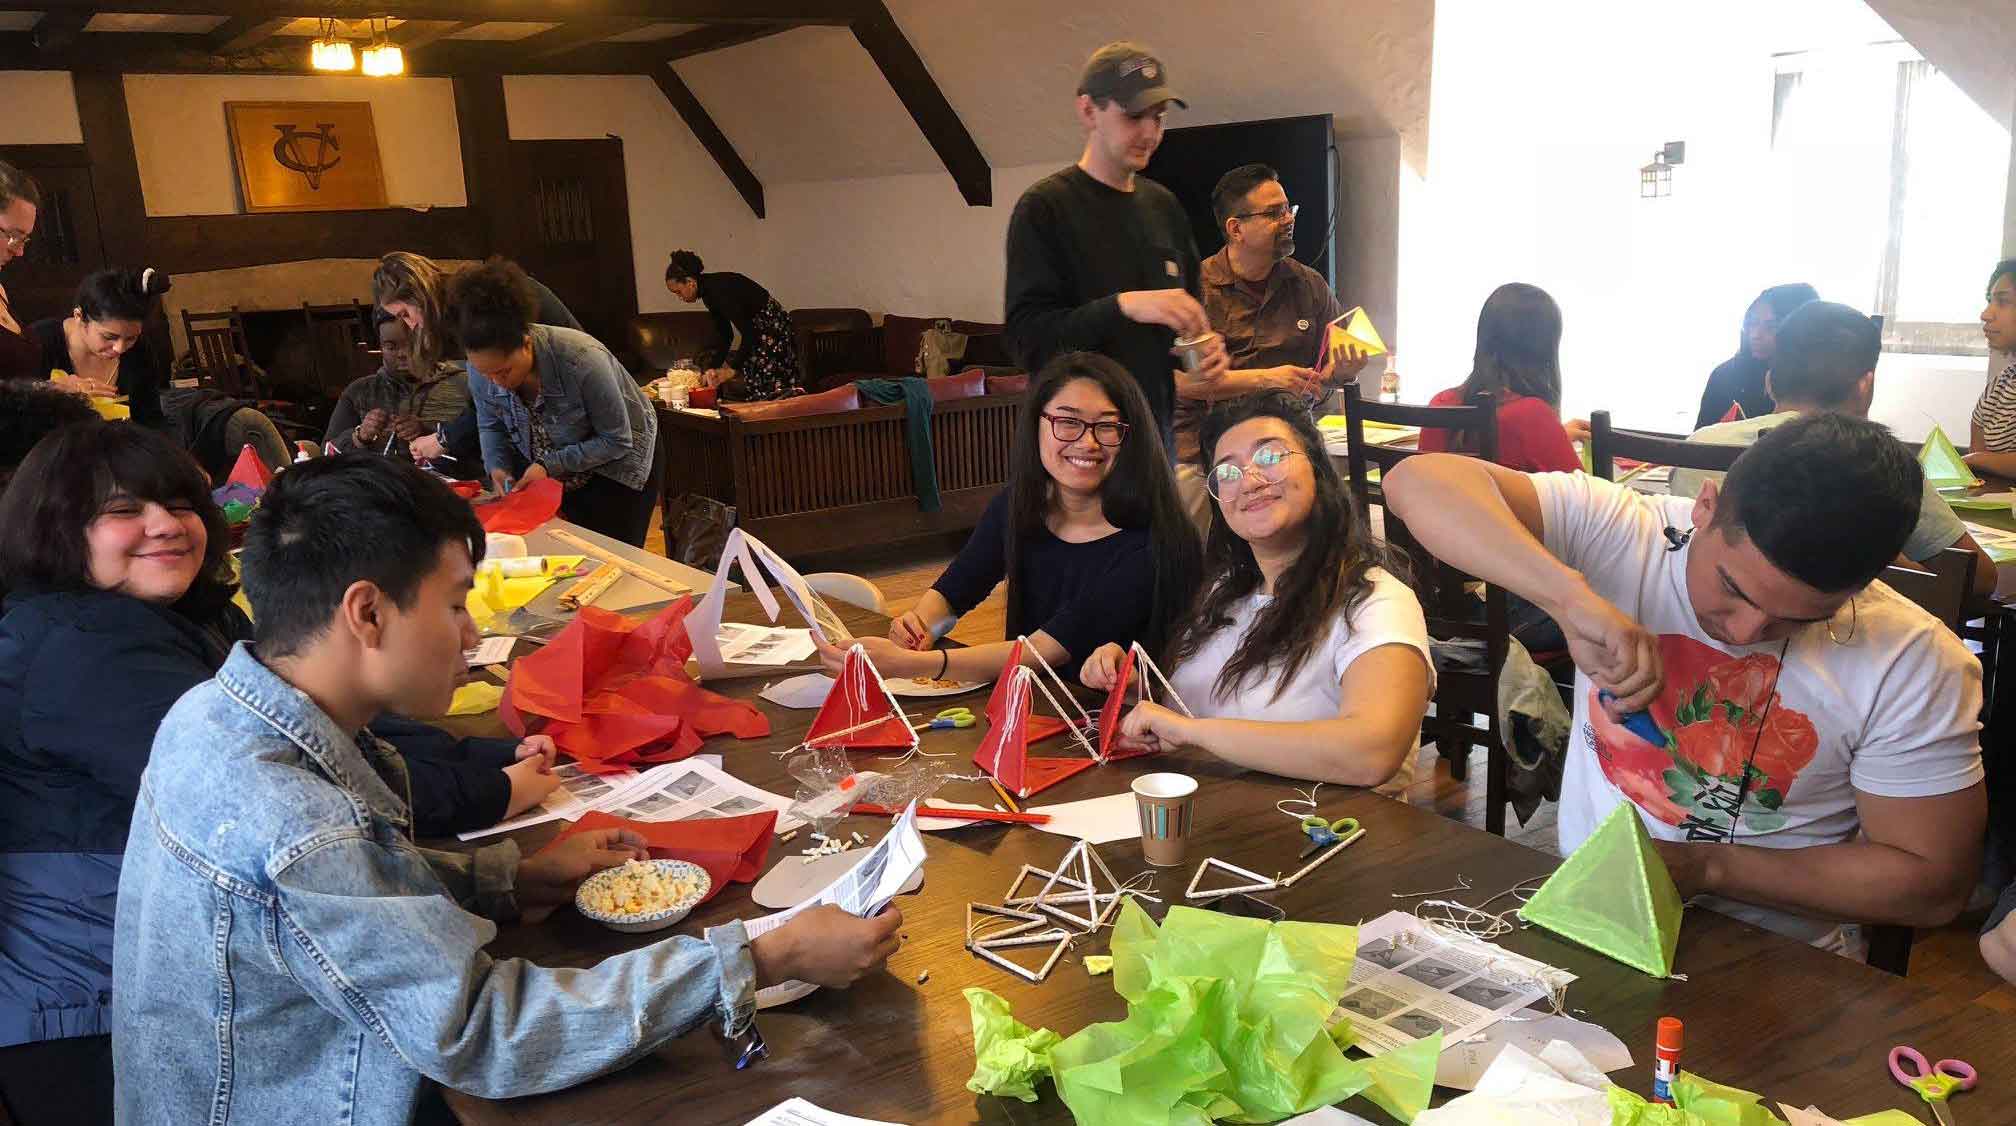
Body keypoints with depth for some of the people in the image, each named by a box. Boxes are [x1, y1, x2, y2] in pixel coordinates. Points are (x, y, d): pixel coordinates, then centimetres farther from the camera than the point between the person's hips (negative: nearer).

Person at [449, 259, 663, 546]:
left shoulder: (581, 360, -35)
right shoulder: (482, 366, -20)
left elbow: (617, 440, -24)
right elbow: (490, 425, 1)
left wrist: (549, 465, -30)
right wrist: (497, 466, -18)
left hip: (617, 466, -4)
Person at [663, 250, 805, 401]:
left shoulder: (717, 289, -23)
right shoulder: (708, 293, 5)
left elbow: (748, 333, -28)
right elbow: (726, 335, 12)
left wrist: (732, 369, -26)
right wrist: (715, 368, 5)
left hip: (773, 327, -9)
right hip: (757, 330, 9)